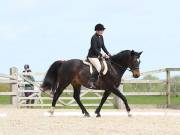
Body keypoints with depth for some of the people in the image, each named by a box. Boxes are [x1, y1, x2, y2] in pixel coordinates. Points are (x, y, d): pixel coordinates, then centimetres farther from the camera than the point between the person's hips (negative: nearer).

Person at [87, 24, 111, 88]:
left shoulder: (101, 37, 9)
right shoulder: (94, 38, -18)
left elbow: (103, 46, 15)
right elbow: (94, 49, -21)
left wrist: (108, 53, 4)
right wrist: (102, 55, -22)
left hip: (98, 55, 10)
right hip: (92, 56, -10)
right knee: (99, 68, -27)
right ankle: (91, 82, -26)